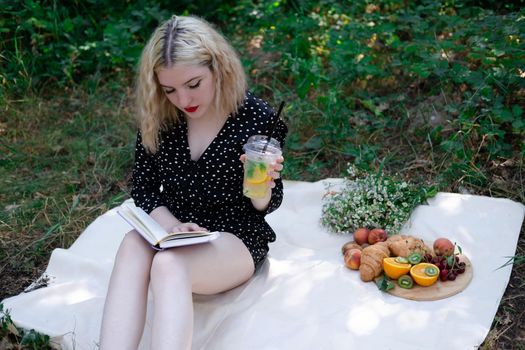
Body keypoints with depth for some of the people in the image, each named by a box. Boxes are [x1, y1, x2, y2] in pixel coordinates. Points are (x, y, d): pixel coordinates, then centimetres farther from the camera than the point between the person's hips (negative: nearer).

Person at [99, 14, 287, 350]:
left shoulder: (257, 117, -13)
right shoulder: (157, 117, -4)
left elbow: (265, 207, -3)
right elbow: (144, 190, 3)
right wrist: (172, 226, -17)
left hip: (236, 238, -3)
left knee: (168, 263, -34)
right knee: (133, 245, -31)